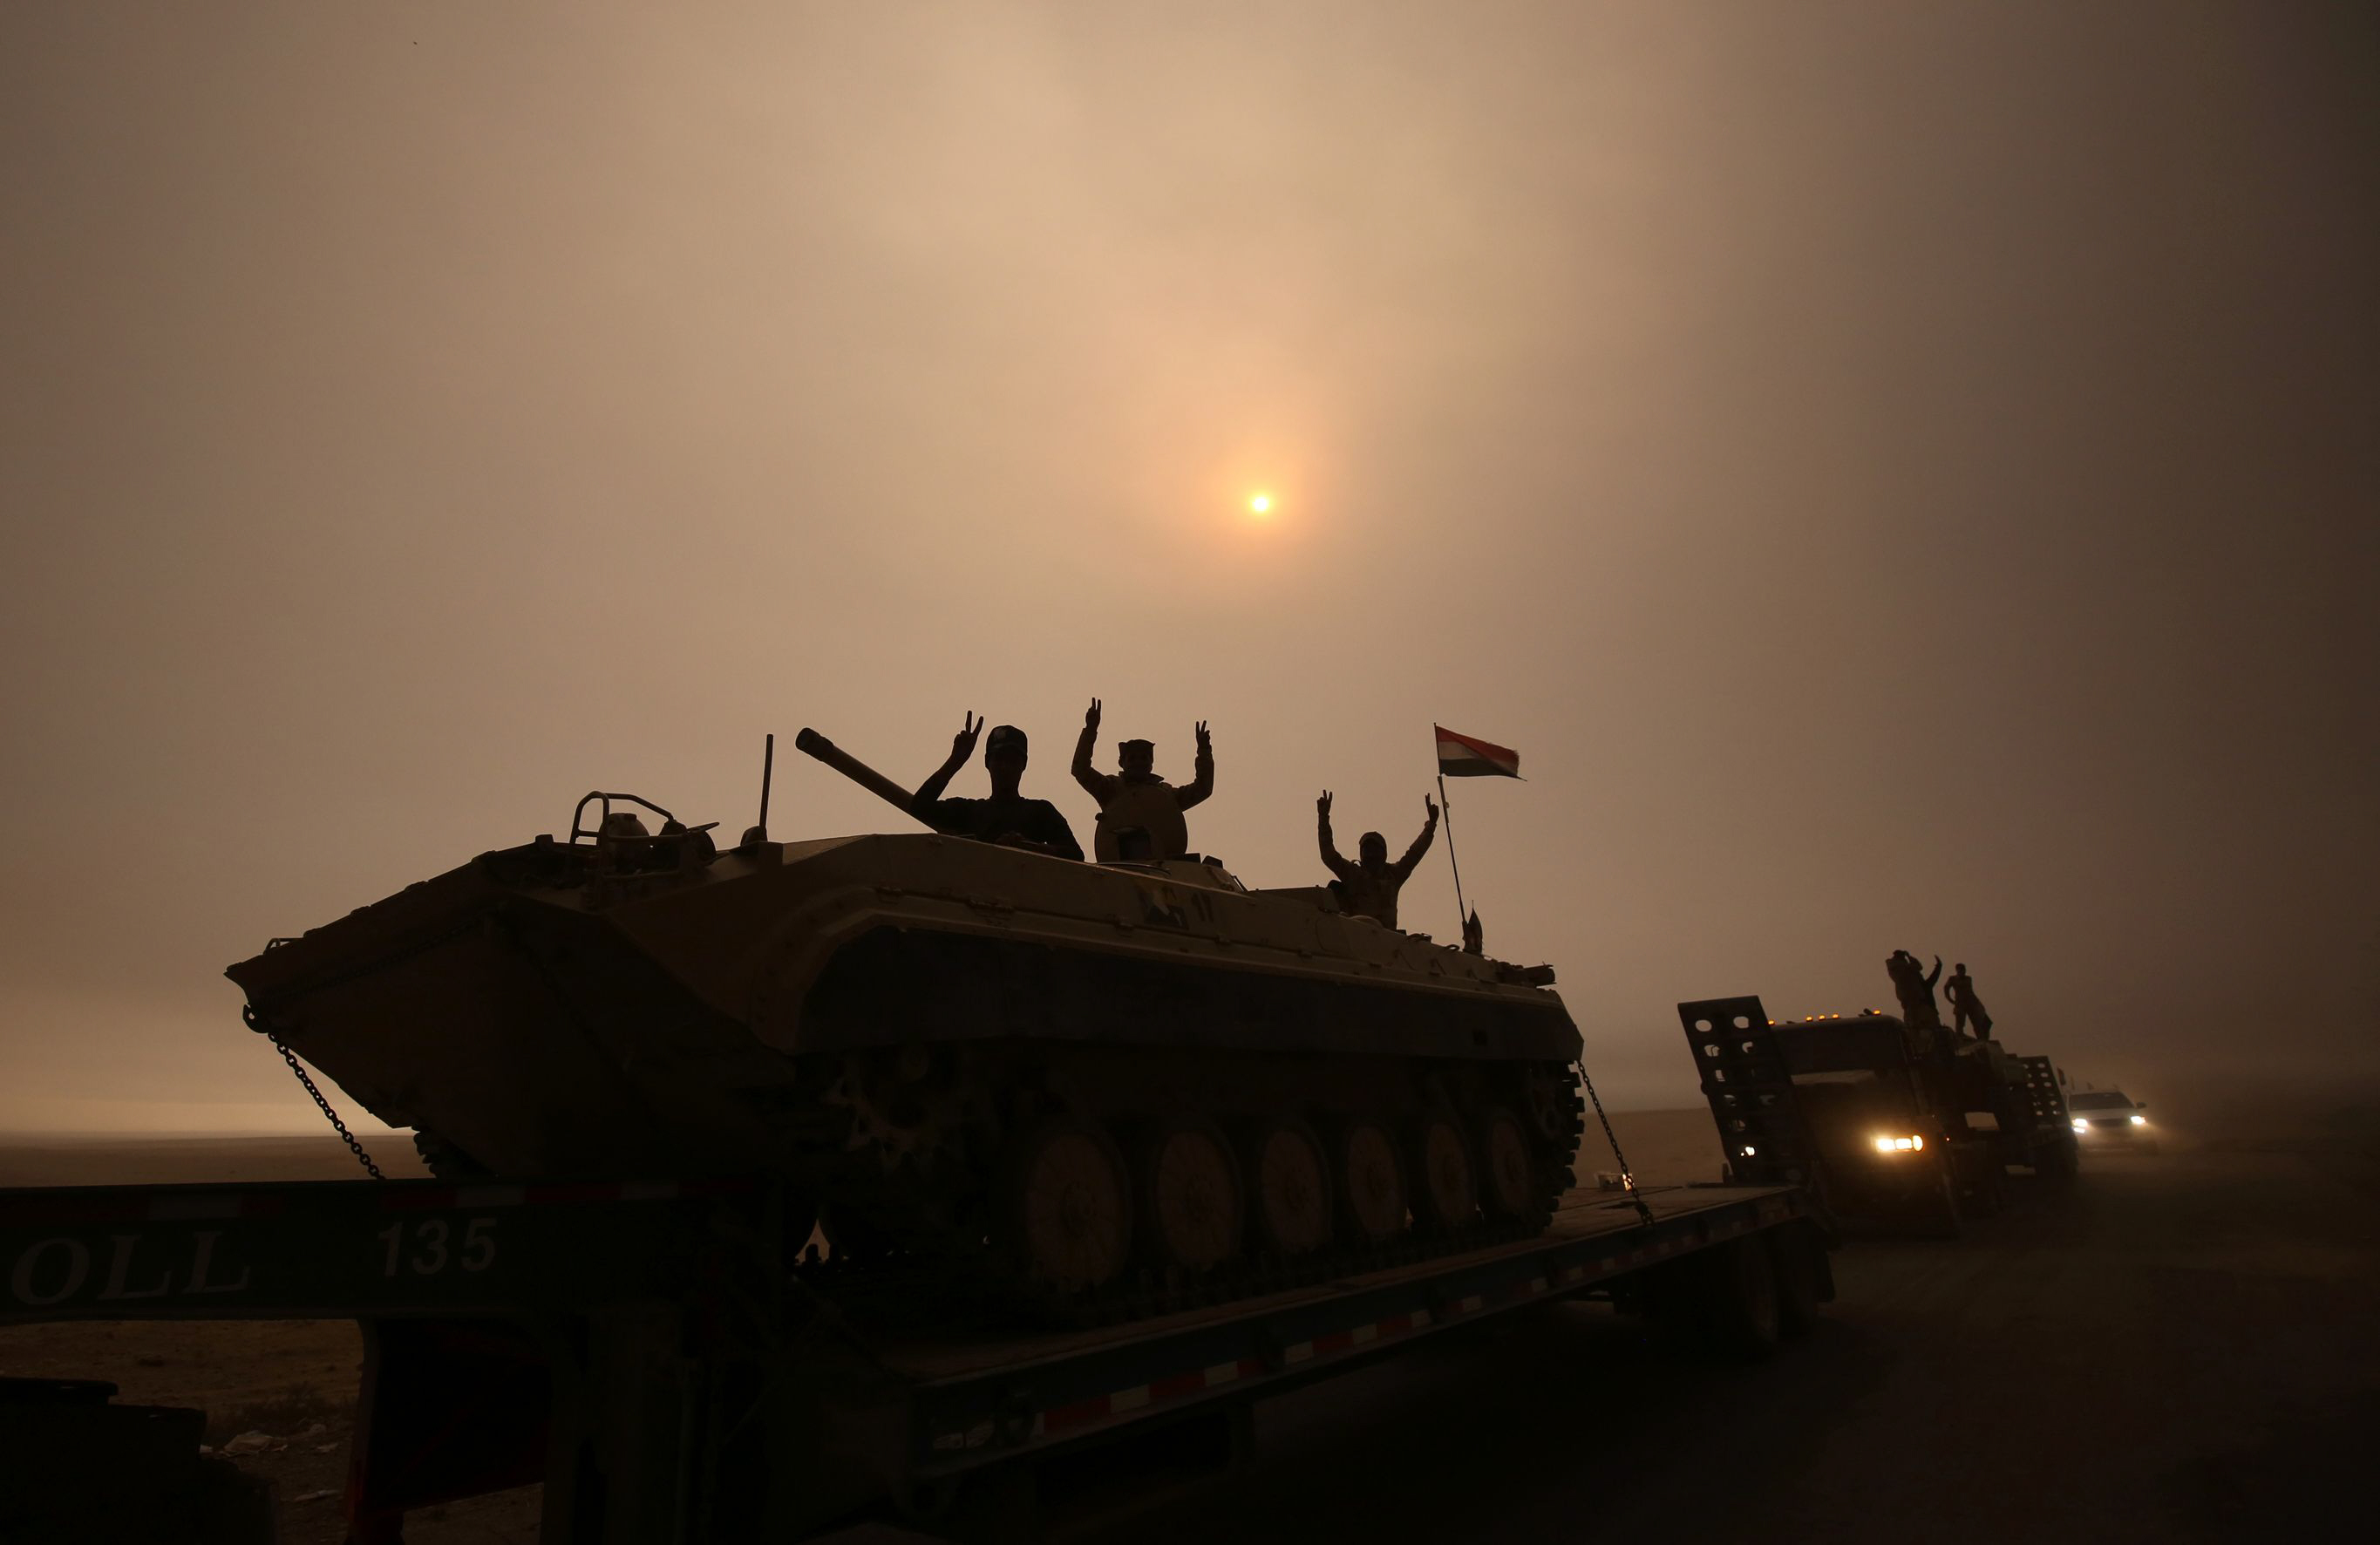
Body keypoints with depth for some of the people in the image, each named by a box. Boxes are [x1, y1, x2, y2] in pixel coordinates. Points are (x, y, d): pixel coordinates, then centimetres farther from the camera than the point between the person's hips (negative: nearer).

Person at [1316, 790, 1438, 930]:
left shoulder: (1393, 874, 23)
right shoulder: (1351, 873, 15)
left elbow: (1415, 852, 23)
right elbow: (1328, 854, 6)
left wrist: (1431, 824, 19)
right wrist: (1323, 818, -2)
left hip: (1386, 933, 2)